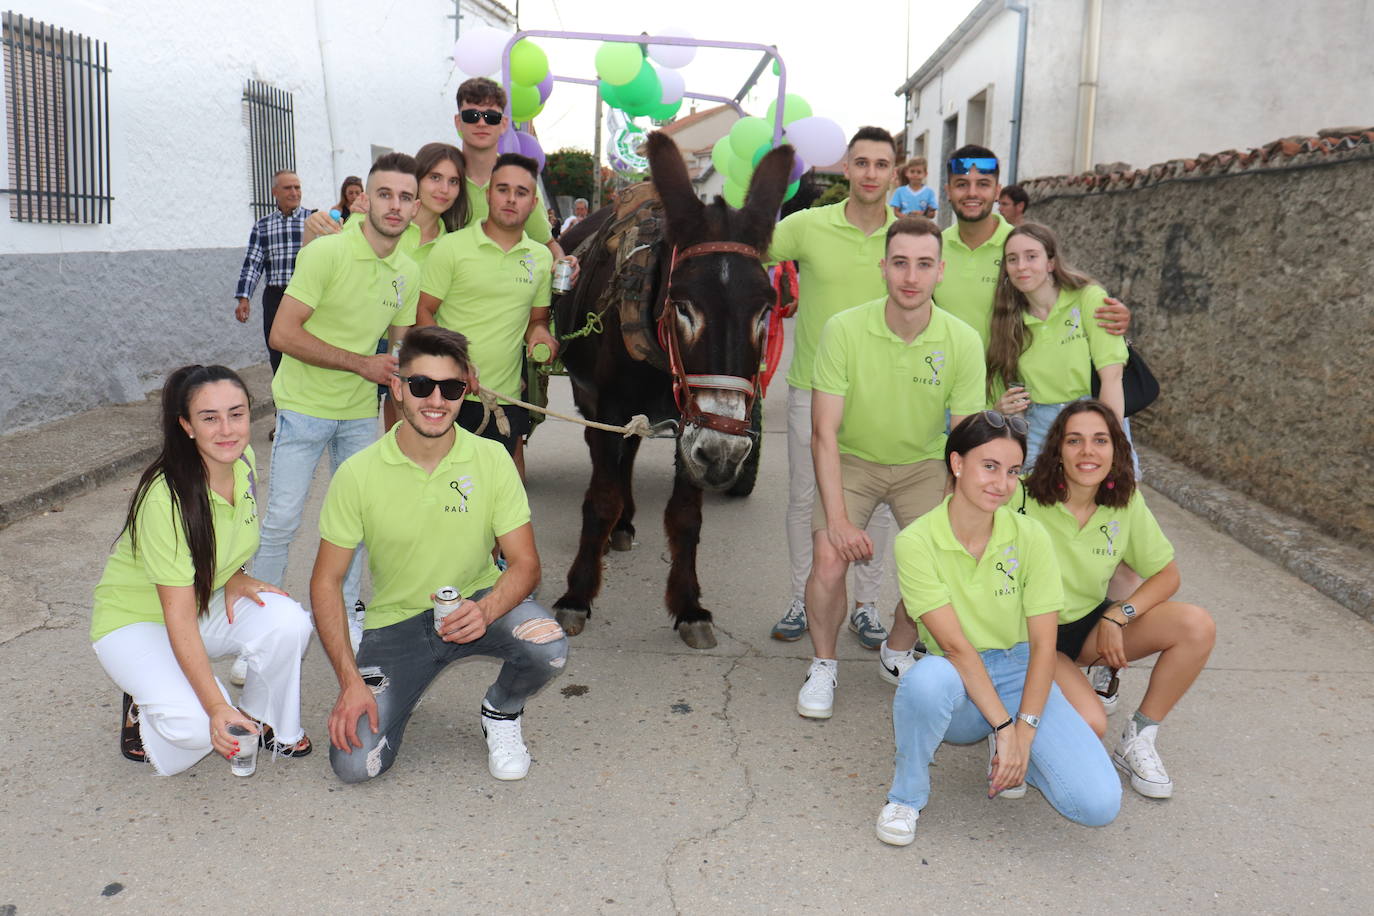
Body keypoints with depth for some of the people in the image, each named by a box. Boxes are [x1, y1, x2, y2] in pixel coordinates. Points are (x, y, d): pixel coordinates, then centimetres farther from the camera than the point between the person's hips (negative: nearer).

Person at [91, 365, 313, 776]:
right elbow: (178, 616, -32)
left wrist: (233, 576, -8)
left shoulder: (244, 461, -11)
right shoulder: (165, 498, -32)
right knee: (197, 725, -29)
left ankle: (264, 722, 2)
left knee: (288, 622, -24)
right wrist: (216, 706, -36)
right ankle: (144, 710, 6)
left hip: (207, 602, 6)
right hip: (135, 620, -6)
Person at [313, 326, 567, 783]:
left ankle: (501, 712, 5)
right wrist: (351, 681, -16)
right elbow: (326, 582, -7)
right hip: (395, 622, 0)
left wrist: (486, 609, -31)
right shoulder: (358, 474, -12)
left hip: (476, 602, 1)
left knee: (547, 647, -31)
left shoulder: (492, 460, -10)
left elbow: (524, 563, -8)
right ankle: (398, 690, 20)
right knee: (355, 764, -15)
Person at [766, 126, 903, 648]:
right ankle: (802, 601, 25)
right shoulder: (809, 225, -7)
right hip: (812, 387, -1)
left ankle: (865, 606, 25)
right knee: (804, 500, 9)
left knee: (877, 505, 8)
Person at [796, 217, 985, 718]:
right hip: (852, 459, -1)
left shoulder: (964, 342, -15)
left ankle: (897, 651, 15)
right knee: (829, 559, -22)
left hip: (922, 463, 2)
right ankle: (823, 664, 6)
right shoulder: (844, 330, -20)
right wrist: (839, 521, -25)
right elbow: (824, 433, -19)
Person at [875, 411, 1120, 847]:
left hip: (1020, 674, 2)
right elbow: (955, 646, -19)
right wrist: (1003, 726, -22)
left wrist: (1023, 733, -16)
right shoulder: (917, 542, -15)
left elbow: (1043, 644, -8)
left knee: (1098, 804, -18)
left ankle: (1008, 759, 14)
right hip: (958, 684, -2)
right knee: (928, 677, -40)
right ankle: (906, 795, -10)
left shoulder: (1029, 536, -8)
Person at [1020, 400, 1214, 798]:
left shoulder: (1126, 504, -7)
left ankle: (1137, 742, -1)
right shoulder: (1025, 499, -21)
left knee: (1197, 626, -17)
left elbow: (1166, 574, 1)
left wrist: (1118, 616, -13)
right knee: (1090, 723, -30)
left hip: (1092, 624, 5)